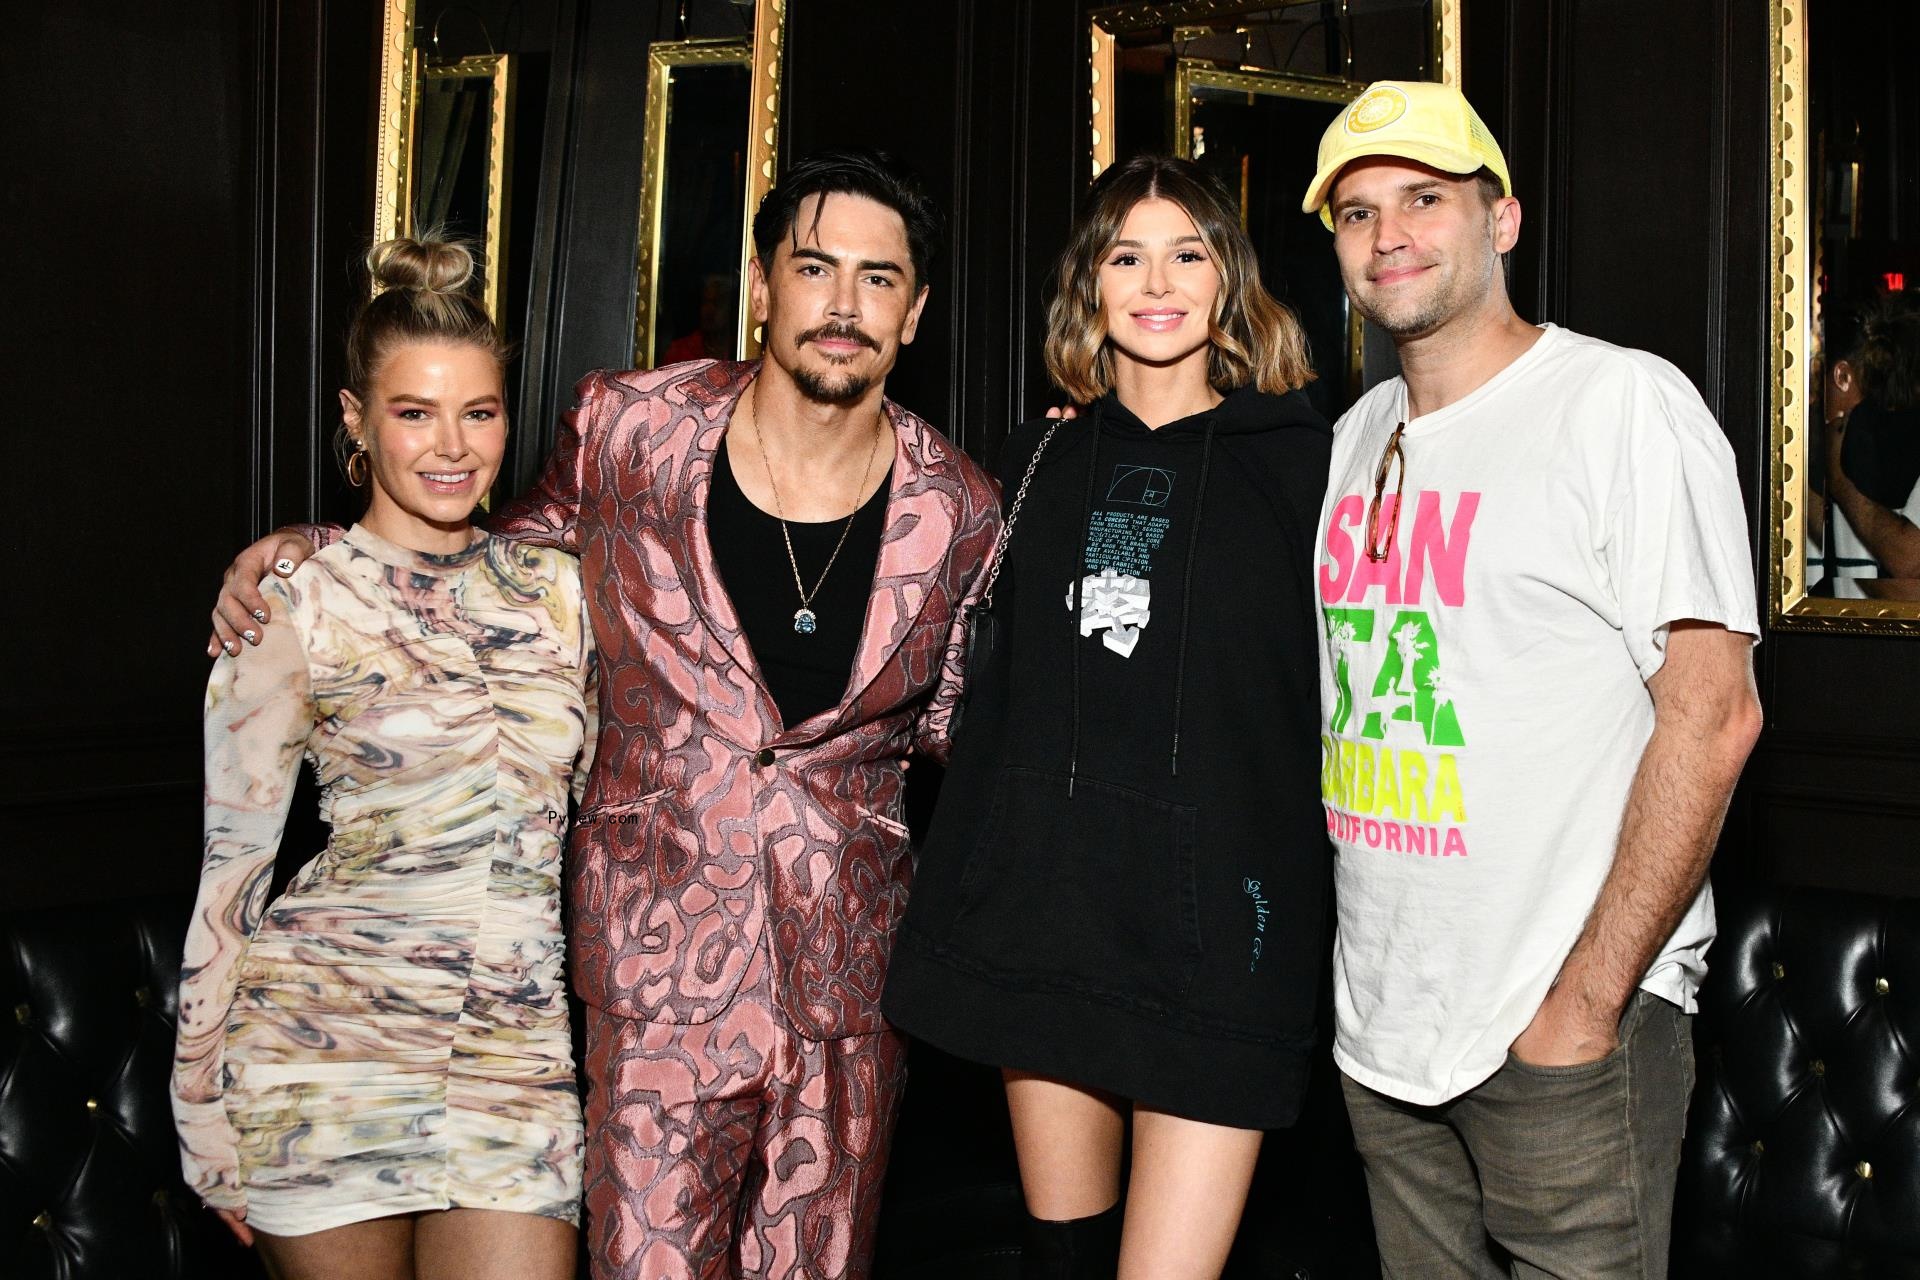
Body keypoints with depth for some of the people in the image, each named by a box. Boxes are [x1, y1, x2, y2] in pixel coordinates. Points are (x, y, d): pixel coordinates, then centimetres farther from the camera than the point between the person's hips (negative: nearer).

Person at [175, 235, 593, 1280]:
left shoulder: (555, 587, 7)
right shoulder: (294, 604, -4)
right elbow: (233, 857, -2)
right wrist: (204, 1114, -1)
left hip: (517, 1046, 3)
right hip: (325, 1036, -3)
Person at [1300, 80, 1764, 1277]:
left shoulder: (1624, 403, -10)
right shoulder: (1355, 439, 10)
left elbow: (1713, 714, -15)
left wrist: (1586, 999, -17)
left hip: (1567, 1036, -6)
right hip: (1377, 1022, 6)